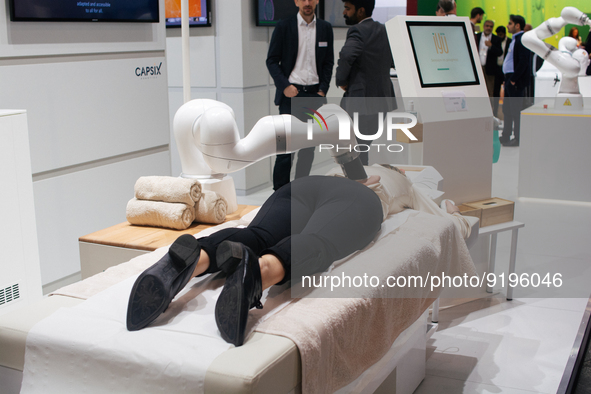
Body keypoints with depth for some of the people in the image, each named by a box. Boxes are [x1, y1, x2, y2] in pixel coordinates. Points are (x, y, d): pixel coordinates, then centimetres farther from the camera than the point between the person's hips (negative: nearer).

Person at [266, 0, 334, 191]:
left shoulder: (325, 28, 8)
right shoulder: (283, 27, -1)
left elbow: (328, 62, 11)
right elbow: (272, 60, 0)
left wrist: (323, 90, 0)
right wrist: (284, 86, -12)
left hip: (314, 93, 3)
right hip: (291, 93, -3)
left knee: (309, 145, 6)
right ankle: (280, 191, 2)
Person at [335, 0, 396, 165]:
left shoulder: (358, 30, -13)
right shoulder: (384, 30, 12)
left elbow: (346, 55, -32)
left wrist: (341, 80, -16)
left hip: (361, 98, -8)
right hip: (382, 98, 9)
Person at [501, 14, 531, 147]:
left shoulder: (522, 39, -14)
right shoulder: (516, 39, 17)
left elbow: (523, 61, -22)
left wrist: (514, 79, -20)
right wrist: (508, 79, 15)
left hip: (516, 81, -10)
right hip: (510, 79, 10)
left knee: (516, 110, -4)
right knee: (507, 109, 15)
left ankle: (518, 139, 2)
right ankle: (506, 137, 24)